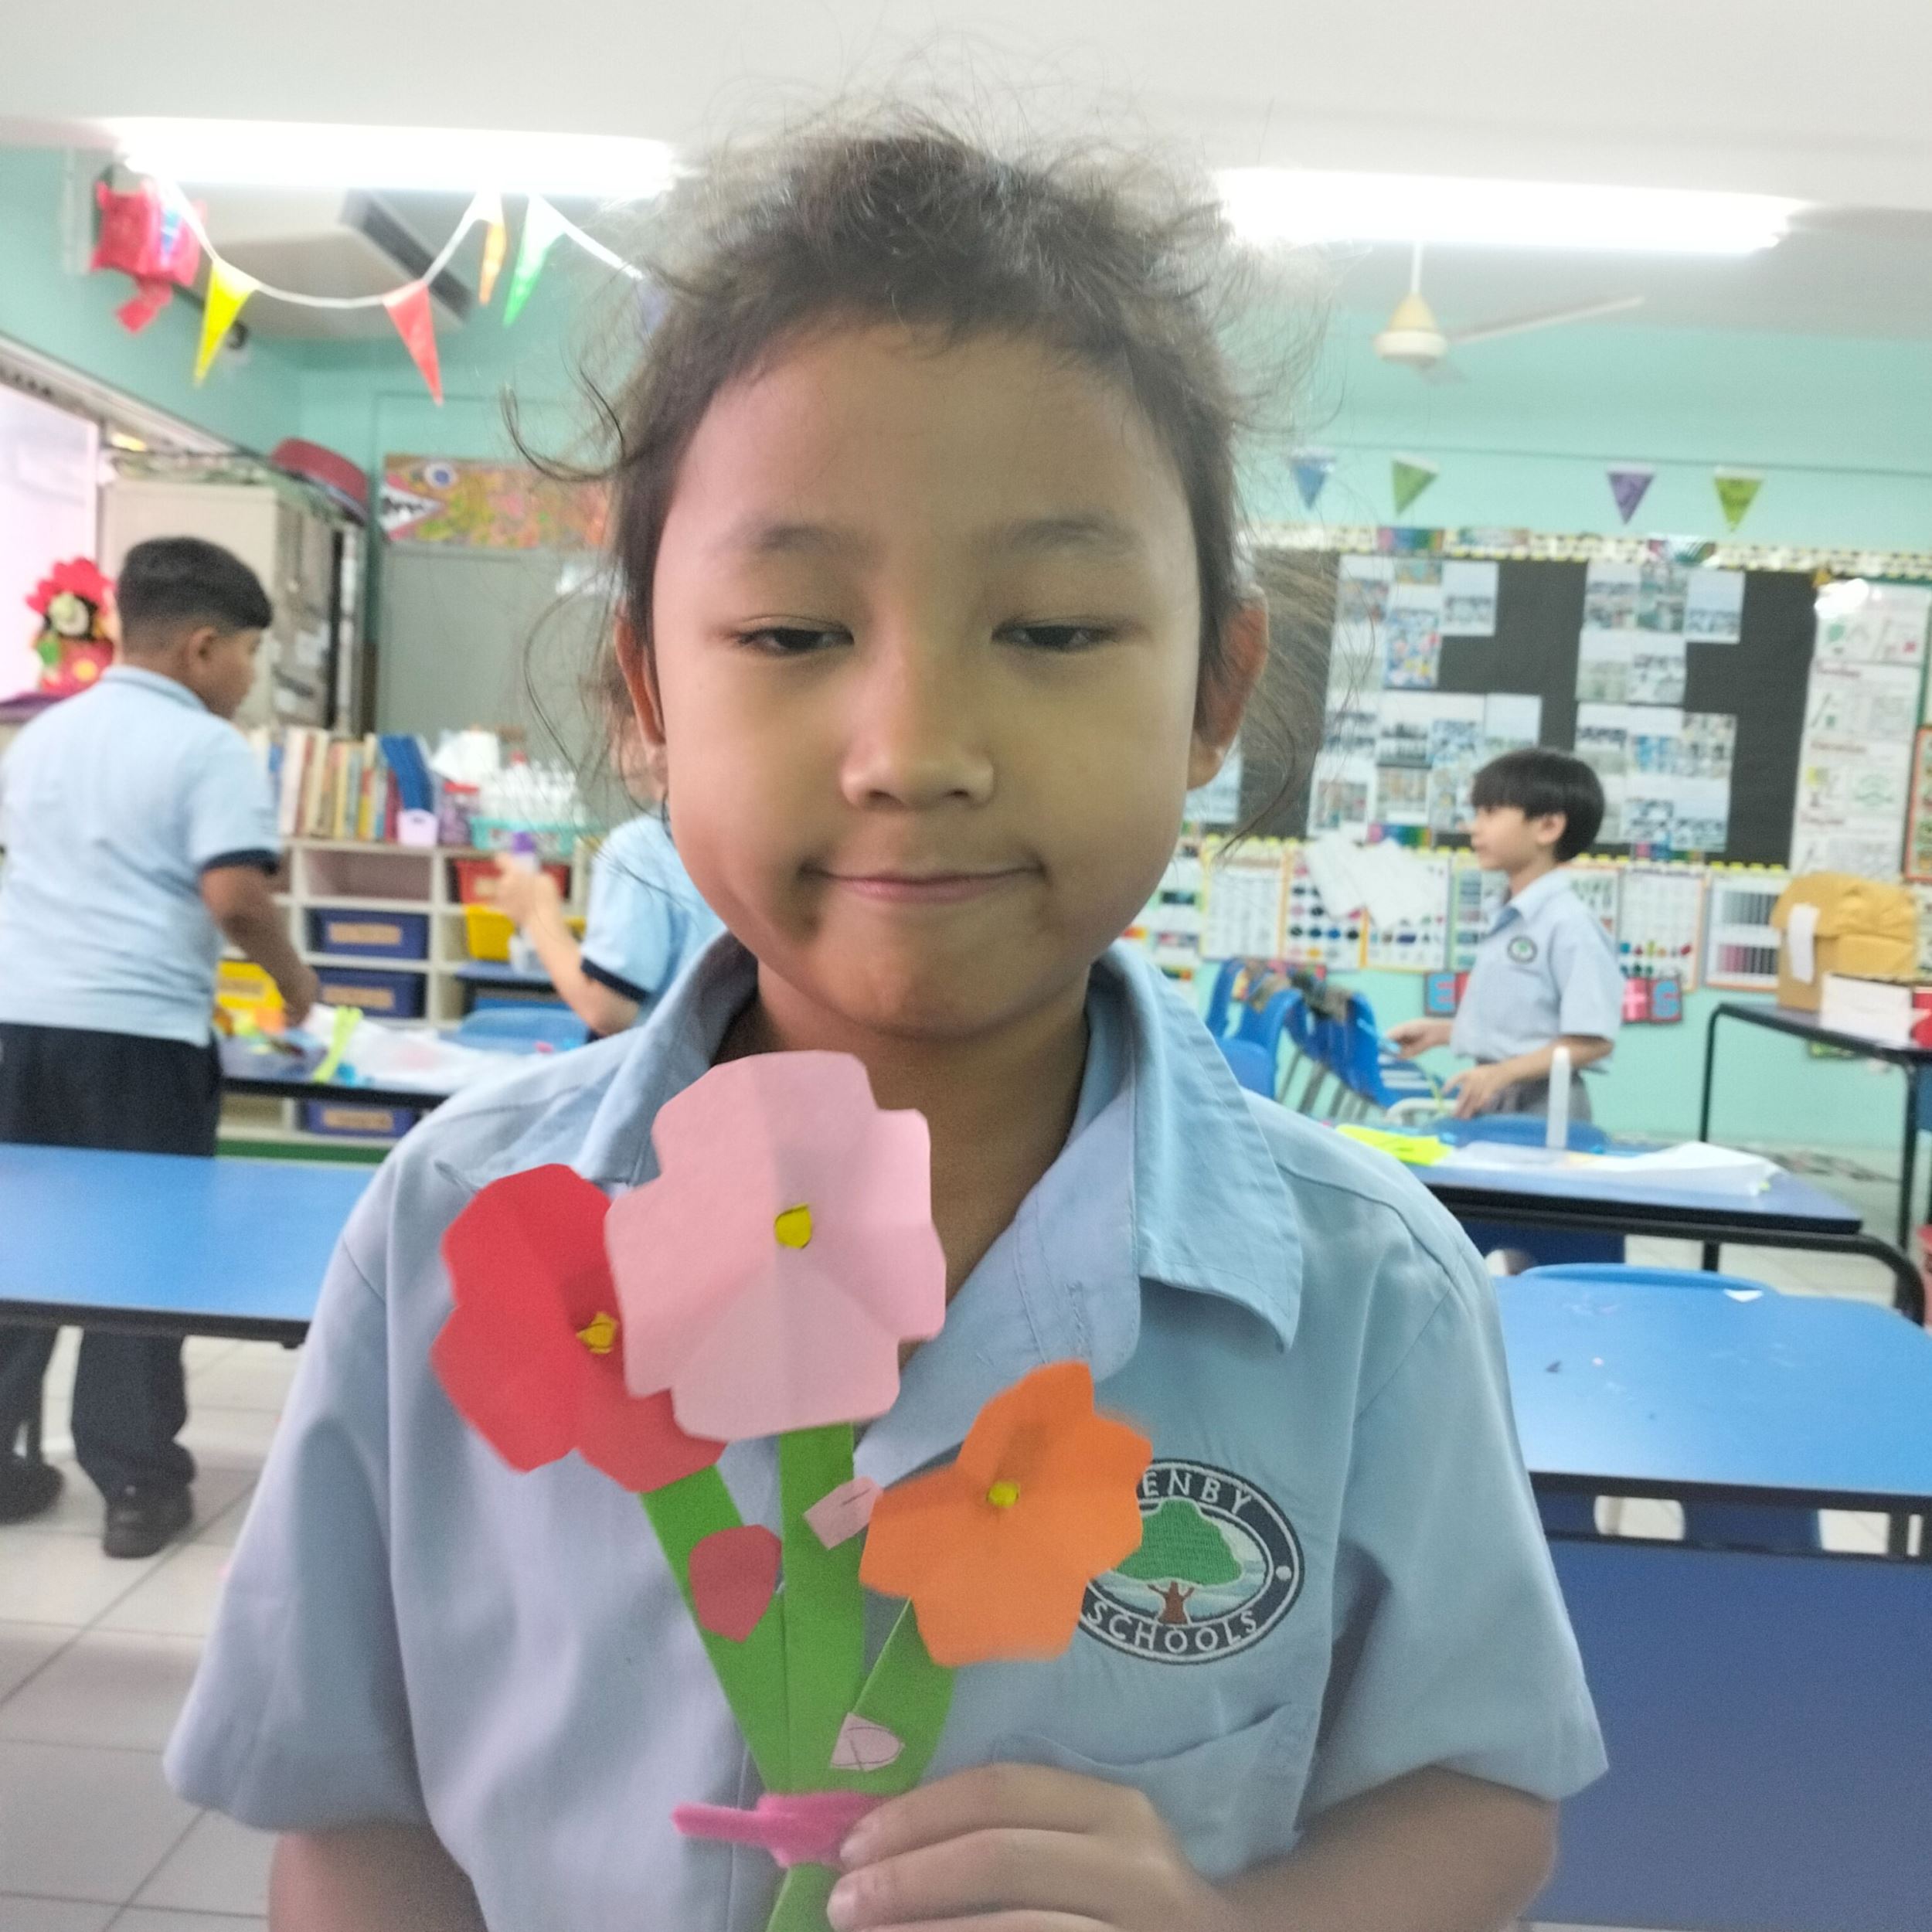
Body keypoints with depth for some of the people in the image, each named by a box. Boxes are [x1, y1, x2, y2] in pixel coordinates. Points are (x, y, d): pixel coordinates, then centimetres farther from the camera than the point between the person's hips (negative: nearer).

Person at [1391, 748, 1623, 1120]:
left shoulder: (1570, 925, -16)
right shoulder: (1510, 921, 11)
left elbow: (1592, 1041, -20)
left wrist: (1503, 1073, -27)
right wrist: (1438, 1032, 13)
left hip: (1539, 1109, -8)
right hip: (1491, 1102, 8)